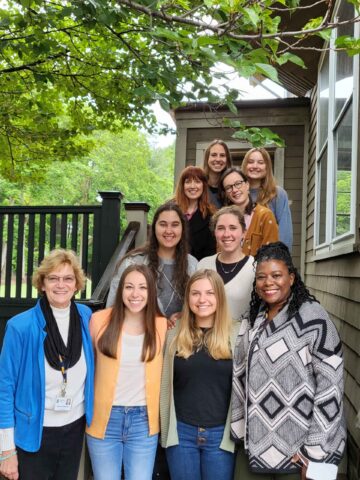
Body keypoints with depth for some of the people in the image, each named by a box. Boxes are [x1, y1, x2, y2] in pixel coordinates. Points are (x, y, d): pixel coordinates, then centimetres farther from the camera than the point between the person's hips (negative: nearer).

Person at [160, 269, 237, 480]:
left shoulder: (236, 336, -4)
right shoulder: (174, 335, 1)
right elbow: (166, 385, 7)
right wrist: (164, 430, 6)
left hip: (221, 433, -1)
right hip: (181, 432, 2)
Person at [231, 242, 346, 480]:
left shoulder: (313, 317, -15)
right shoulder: (252, 320, 6)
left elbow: (330, 384, -17)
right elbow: (240, 379, 11)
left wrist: (314, 451, -16)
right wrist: (240, 429, 8)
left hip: (297, 447, -5)